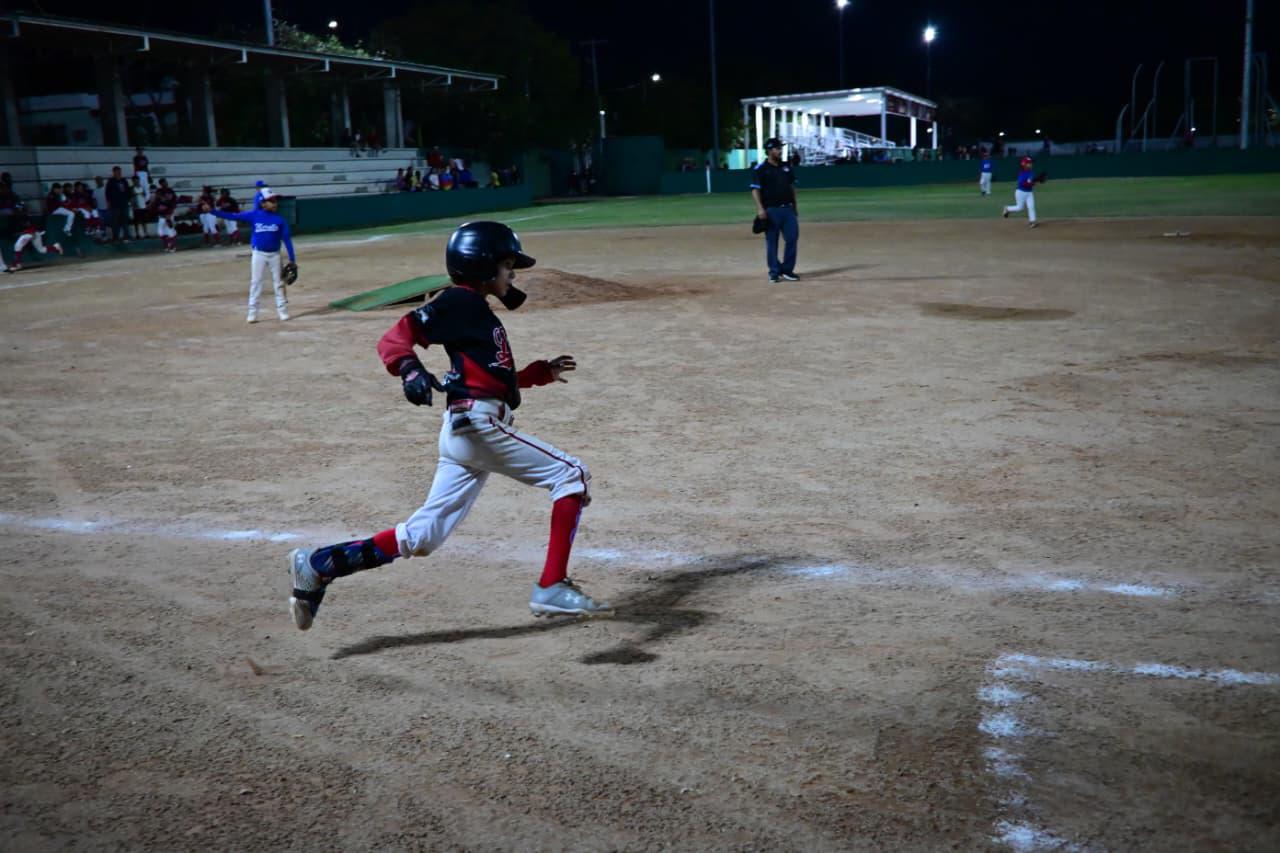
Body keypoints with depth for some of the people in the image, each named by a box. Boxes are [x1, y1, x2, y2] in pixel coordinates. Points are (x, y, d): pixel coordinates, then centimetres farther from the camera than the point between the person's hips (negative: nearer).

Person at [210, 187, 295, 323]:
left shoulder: (279, 219, -5)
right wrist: (212, 211, -13)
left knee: (278, 282, 7)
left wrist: (292, 259, -5)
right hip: (258, 254, 0)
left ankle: (283, 311, 16)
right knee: (255, 282, 3)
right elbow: (233, 216, -6)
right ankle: (252, 313, 9)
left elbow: (286, 239, -2)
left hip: (274, 254, 0)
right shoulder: (254, 215, -5)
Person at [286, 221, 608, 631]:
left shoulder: (477, 310, 25)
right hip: (480, 423, -9)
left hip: (460, 430, 9)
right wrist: (409, 369, -31)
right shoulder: (459, 301, -3)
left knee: (422, 536, 7)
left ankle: (319, 565, 7)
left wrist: (543, 372, 25)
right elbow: (394, 338, -12)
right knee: (572, 474, -2)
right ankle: (552, 589, -5)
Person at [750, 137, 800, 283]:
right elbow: (755, 189, -9)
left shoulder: (787, 167, 12)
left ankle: (787, 270, 11)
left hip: (788, 209, 5)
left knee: (792, 238, 0)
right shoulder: (760, 170, -5)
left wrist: (794, 205, 17)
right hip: (771, 210, -5)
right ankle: (774, 271, 10)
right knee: (771, 242, 0)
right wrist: (760, 208, -19)